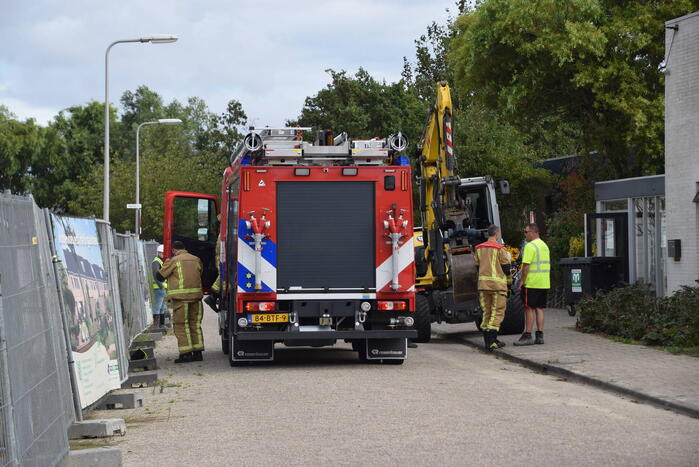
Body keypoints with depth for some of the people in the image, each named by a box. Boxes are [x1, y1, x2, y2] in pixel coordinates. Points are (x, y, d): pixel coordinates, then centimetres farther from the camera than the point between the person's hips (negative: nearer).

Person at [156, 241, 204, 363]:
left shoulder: (174, 261, -4)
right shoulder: (196, 260, 12)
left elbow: (160, 276, 2)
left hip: (181, 297, -5)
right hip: (196, 295, 5)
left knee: (181, 325, -1)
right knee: (195, 324, 12)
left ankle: (186, 353, -6)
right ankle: (197, 352, 12)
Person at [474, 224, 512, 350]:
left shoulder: (479, 248, 8)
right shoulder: (500, 249, -9)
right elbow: (506, 269, -9)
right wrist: (508, 259, 11)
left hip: (483, 283, 6)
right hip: (497, 284, -6)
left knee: (486, 312, 12)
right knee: (497, 313, -2)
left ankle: (487, 341, 13)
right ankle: (492, 341, -11)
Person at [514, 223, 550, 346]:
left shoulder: (530, 246, -13)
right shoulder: (544, 245, 16)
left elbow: (526, 265, -18)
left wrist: (522, 281, -12)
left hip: (532, 283, -8)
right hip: (544, 284, 8)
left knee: (529, 308, -4)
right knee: (539, 309, 10)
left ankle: (527, 336, -4)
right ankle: (540, 336, 9)